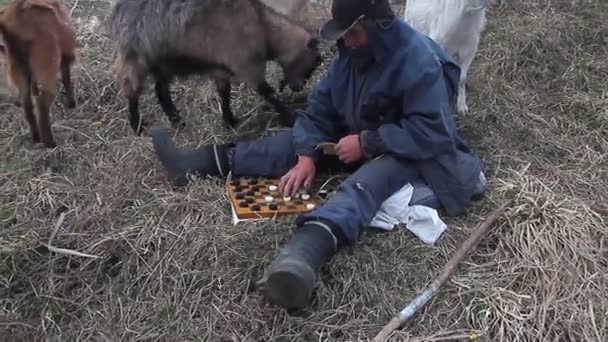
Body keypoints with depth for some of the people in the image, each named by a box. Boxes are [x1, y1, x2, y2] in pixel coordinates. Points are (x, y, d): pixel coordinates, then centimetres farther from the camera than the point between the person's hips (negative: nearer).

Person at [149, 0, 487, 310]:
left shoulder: (420, 61, -26)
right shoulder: (353, 52, -4)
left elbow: (431, 133, -30)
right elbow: (321, 105, -2)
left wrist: (367, 142, -28)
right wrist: (307, 155, -15)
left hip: (409, 154, -7)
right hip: (360, 139, 8)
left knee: (367, 180, -38)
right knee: (299, 140, -3)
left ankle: (303, 254, -67)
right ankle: (196, 162, -2)